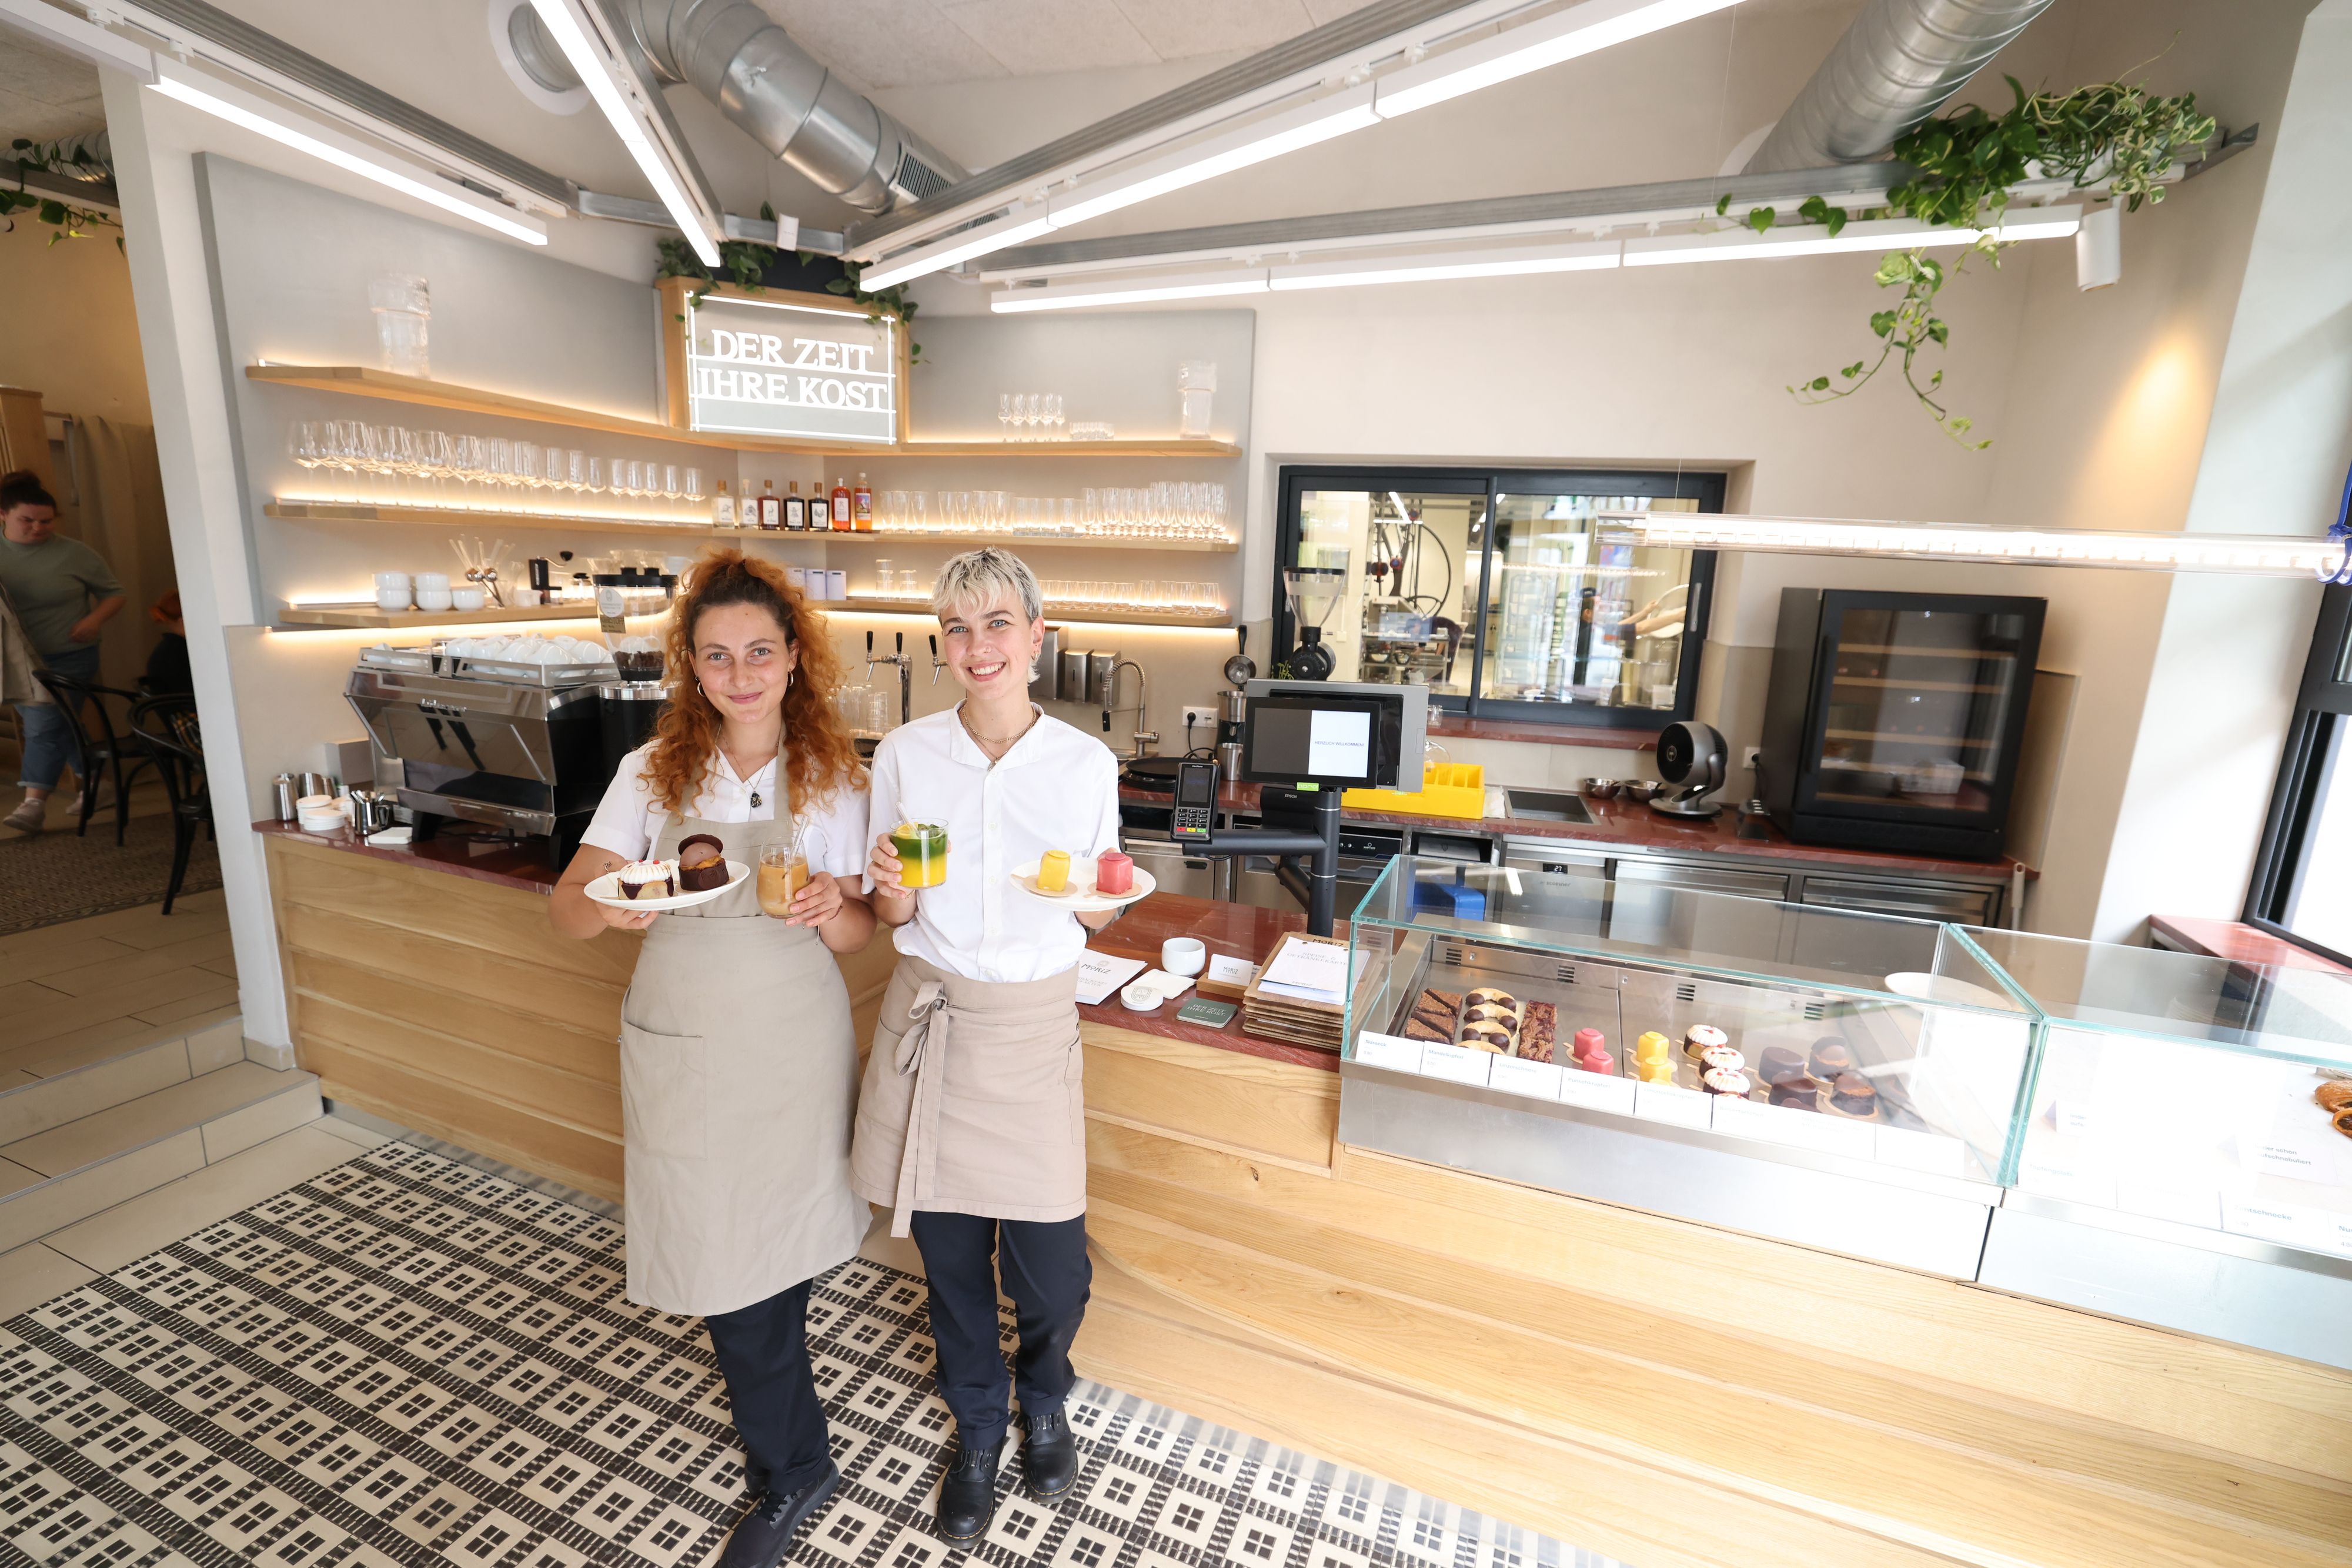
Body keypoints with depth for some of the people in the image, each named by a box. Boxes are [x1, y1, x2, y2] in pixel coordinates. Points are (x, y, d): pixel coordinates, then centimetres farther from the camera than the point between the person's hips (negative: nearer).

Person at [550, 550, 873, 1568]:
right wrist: (612, 905, -27)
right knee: (729, 1261, 10)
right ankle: (793, 1465, 37)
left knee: (765, 1251, 9)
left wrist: (829, 909, -24)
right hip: (678, 1045, 2)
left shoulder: (833, 780, -4)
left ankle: (787, 1471, 36)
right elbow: (568, 905, -4)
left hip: (793, 1044, -1)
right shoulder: (653, 772, -1)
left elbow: (856, 936, -1)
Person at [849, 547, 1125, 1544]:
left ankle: (1044, 1404, 43)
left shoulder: (1086, 764, -5)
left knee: (1051, 1270, 5)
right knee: (949, 1254, 14)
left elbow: (1095, 920, 5)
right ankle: (978, 1426, 46)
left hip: (1033, 1024, -1)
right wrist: (892, 888, -17)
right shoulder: (905, 754, -3)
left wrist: (1103, 897, -16)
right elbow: (890, 919, 4)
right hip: (929, 1015, 1)